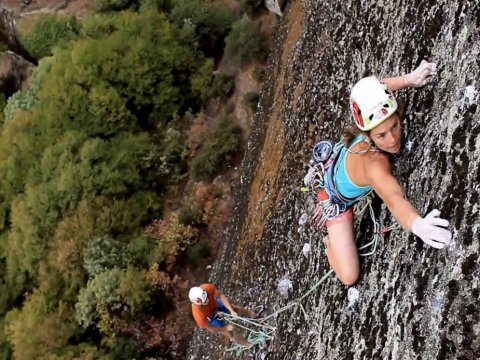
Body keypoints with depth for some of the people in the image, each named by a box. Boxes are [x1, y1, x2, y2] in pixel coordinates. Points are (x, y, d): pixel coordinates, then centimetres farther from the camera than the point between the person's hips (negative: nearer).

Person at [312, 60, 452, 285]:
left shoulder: (375, 120, -33)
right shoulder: (374, 164, -51)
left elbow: (375, 88, -11)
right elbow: (394, 198, -71)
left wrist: (408, 79, -25)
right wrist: (417, 224, -91)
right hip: (336, 201, -6)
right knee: (349, 276, -6)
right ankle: (330, 240, 24)